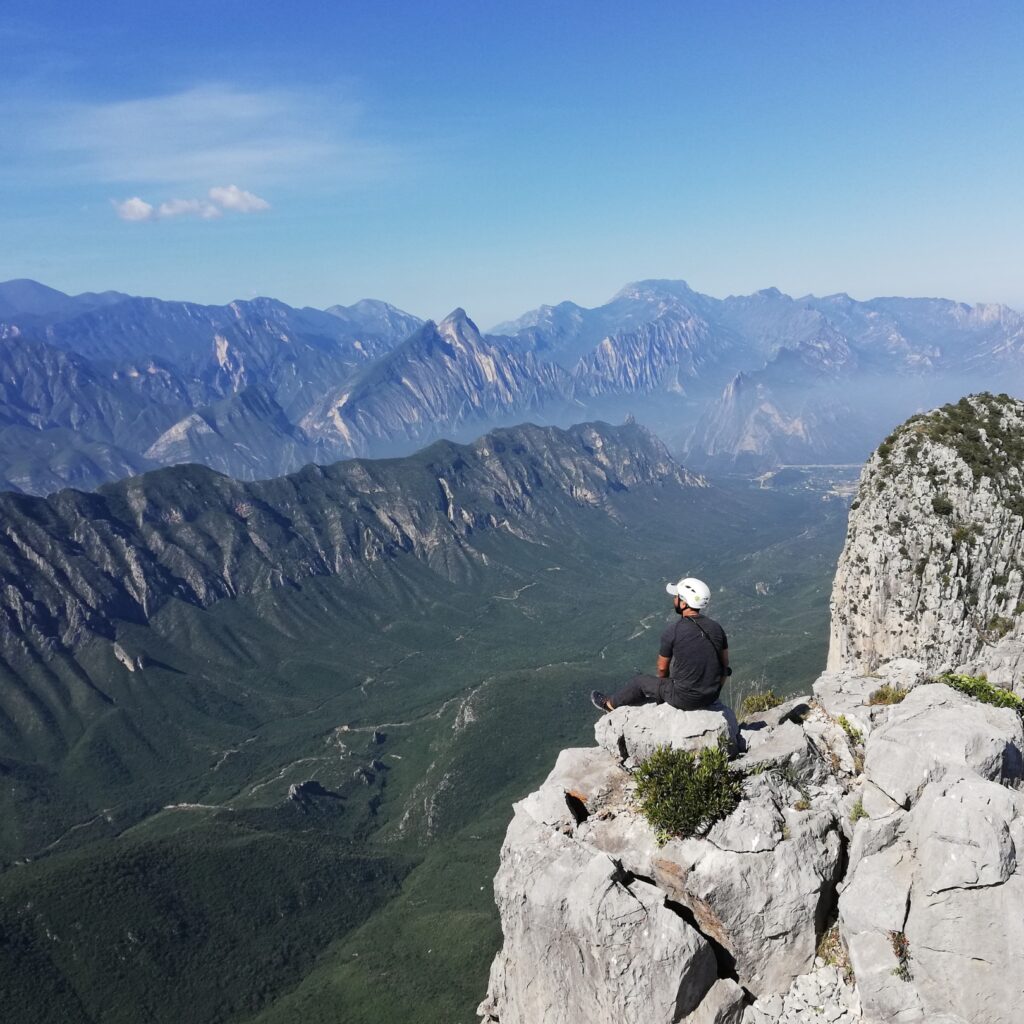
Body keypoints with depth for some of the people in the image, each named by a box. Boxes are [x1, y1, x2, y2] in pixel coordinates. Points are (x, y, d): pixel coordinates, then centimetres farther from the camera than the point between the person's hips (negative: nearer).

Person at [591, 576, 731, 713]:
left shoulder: (672, 632, -18)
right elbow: (725, 664, 6)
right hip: (712, 697, 5)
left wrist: (662, 680, 19)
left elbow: (662, 667, -3)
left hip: (685, 699, -5)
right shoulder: (716, 628, -4)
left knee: (639, 682, 18)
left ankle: (610, 704, 43)